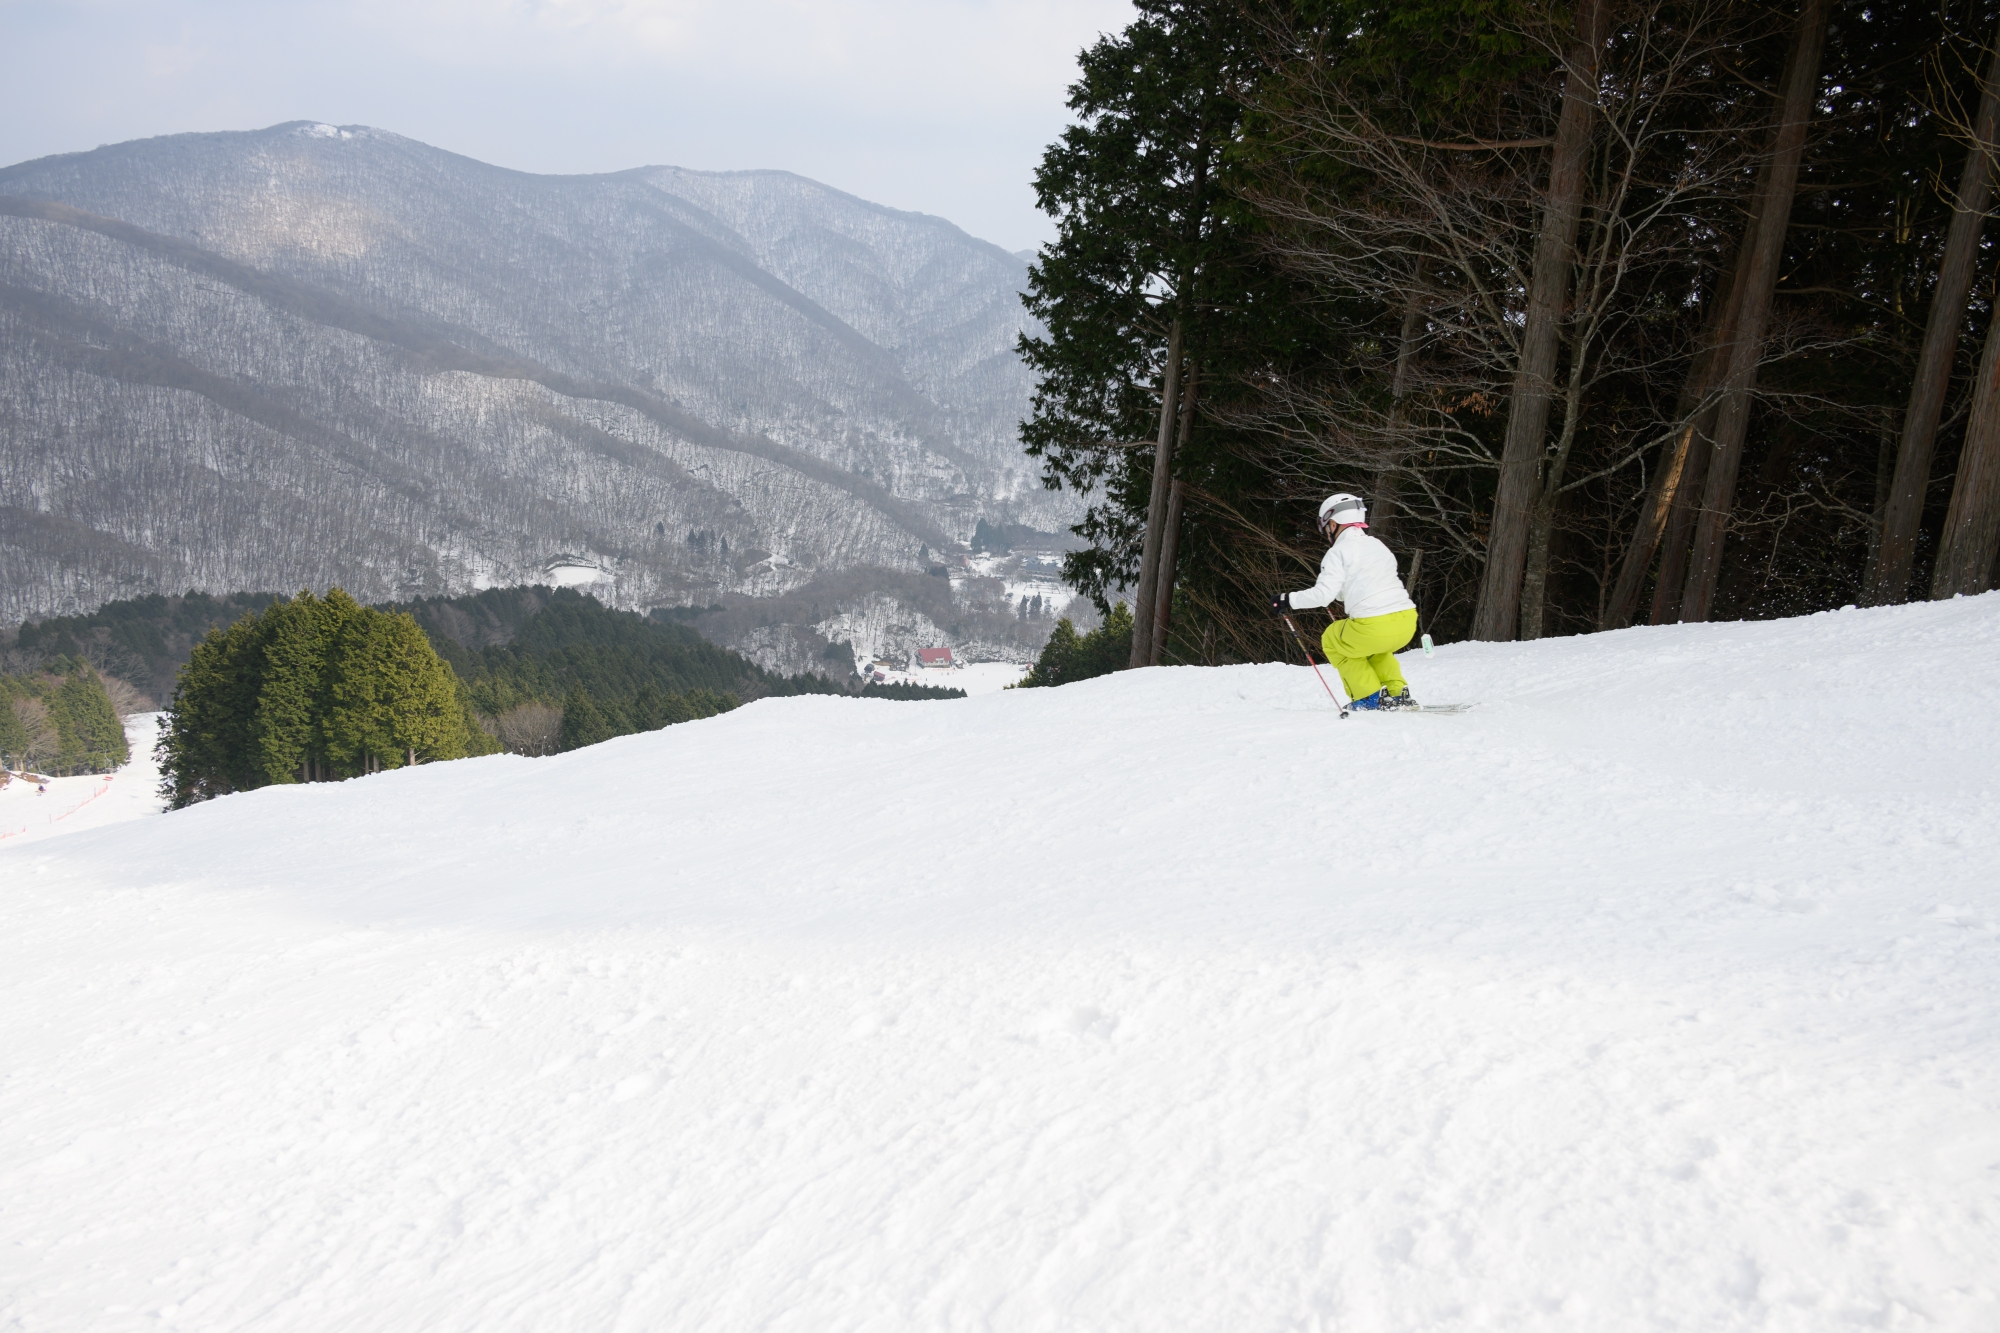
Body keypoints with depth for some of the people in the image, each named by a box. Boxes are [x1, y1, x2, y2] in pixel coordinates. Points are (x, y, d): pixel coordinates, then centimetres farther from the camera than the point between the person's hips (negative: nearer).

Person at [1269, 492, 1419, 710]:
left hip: (1375, 627, -7)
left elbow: (1323, 594, -11)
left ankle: (1370, 697, 15)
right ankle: (1397, 694, 23)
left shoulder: (1338, 552, -1)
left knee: (1331, 640, 22)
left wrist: (1287, 601, -1)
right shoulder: (1378, 545, 22)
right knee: (1373, 644, 39)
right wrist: (1342, 595, 39)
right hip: (1407, 623, 7)